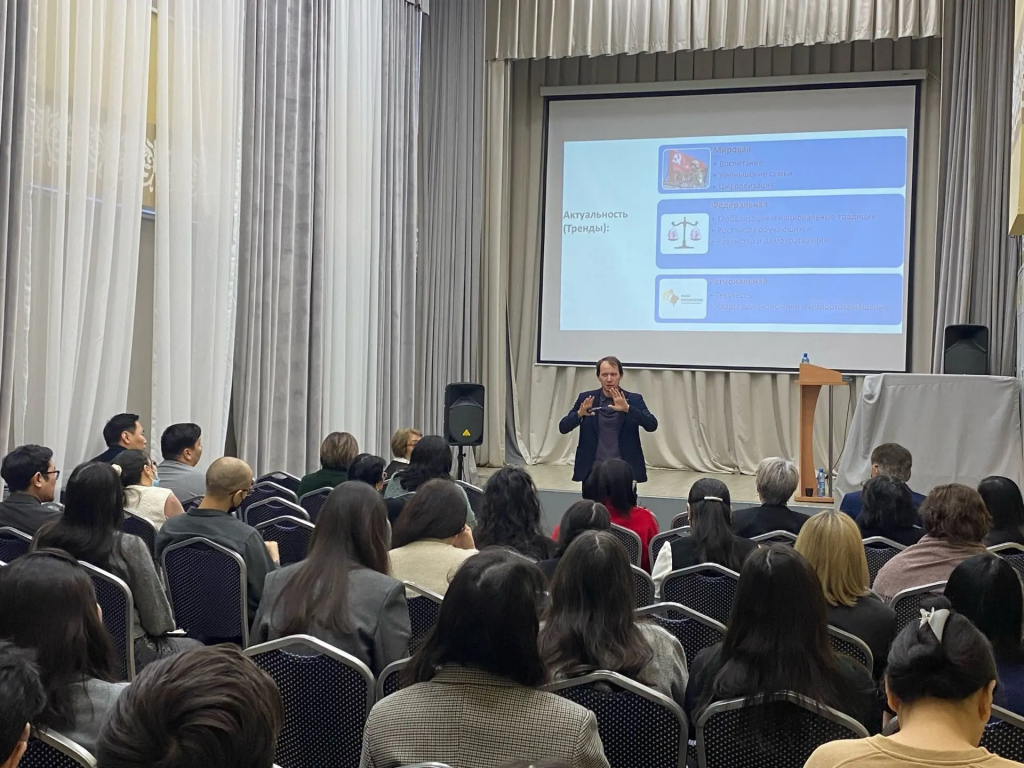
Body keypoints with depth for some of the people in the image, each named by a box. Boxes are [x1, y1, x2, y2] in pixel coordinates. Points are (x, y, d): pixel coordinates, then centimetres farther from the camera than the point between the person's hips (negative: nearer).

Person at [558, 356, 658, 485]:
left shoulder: (633, 400, 2)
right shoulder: (586, 398, 4)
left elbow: (652, 425, -12)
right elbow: (563, 427, 0)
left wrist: (627, 408, -27)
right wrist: (579, 413, -21)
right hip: (593, 470, 1)